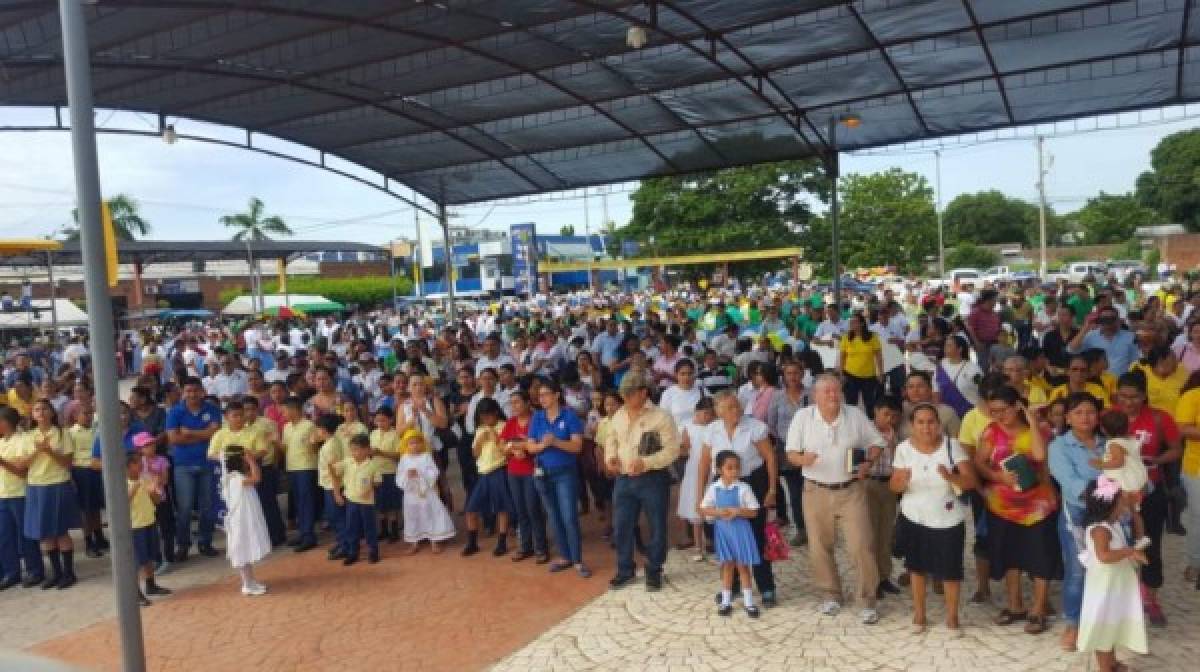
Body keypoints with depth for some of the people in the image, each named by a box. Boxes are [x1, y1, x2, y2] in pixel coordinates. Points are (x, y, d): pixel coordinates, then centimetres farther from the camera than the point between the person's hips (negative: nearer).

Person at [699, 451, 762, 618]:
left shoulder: (743, 488, -10)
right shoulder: (713, 488, -4)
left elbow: (754, 512, -8)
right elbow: (703, 509, -1)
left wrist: (738, 511, -22)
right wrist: (718, 512, -17)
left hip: (740, 531, -2)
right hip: (722, 531, 2)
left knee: (742, 566, 7)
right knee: (727, 566, 13)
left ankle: (748, 601, 19)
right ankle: (726, 601, 24)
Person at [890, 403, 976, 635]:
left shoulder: (952, 445, -13)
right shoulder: (904, 448, -9)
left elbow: (971, 481, -16)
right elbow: (894, 486, -7)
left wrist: (951, 477, -36)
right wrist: (902, 481, -29)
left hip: (948, 520, -1)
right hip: (914, 518, 2)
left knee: (950, 569, 6)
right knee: (916, 566, 14)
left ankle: (952, 616, 27)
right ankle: (919, 614, 31)